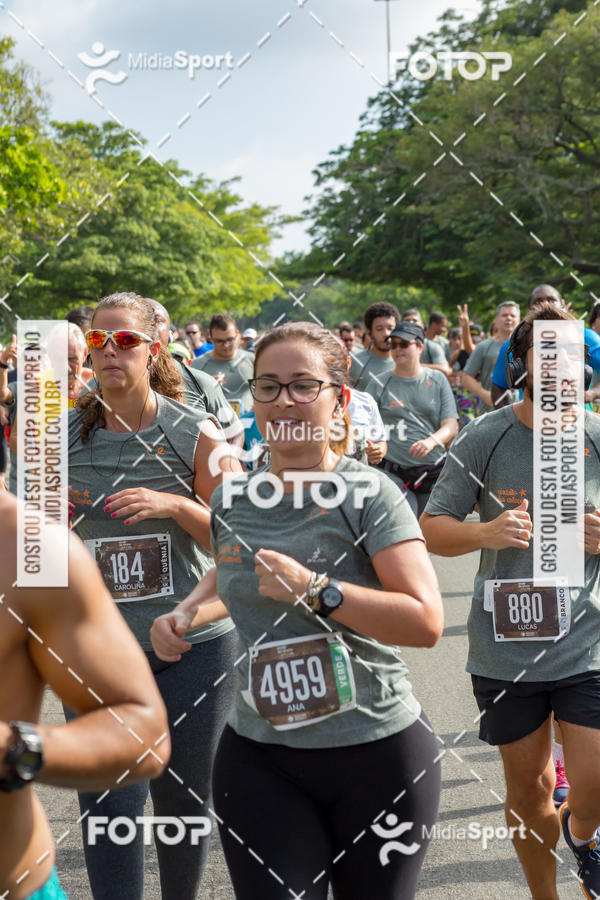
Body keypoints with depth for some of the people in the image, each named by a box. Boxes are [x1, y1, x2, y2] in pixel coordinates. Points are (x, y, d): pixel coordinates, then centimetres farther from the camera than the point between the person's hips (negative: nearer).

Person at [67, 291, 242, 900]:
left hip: (192, 643, -1)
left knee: (185, 798, 11)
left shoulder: (197, 435, -3)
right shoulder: (66, 437, 3)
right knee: (109, 803, -4)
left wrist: (175, 506, -18)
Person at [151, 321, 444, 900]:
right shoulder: (231, 500, 6)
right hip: (258, 759, 3)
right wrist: (186, 612, 8)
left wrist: (313, 589, -24)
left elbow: (425, 622, -19)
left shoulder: (366, 493, -10)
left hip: (377, 751, -3)